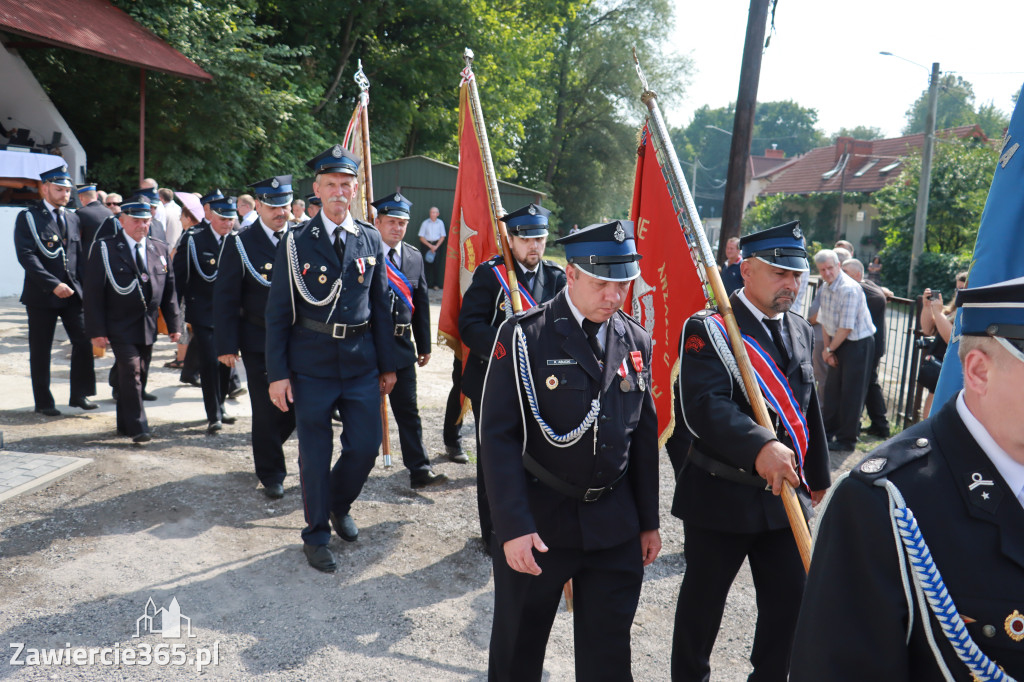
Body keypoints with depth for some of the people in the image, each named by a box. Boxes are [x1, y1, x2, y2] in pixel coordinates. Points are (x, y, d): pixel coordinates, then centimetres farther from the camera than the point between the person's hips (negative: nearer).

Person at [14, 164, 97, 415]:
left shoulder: (72, 218, 13)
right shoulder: (28, 218, -3)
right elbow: (26, 256, -13)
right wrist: (53, 284, -23)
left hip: (73, 292, 4)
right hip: (41, 295, -4)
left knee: (84, 341, -3)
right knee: (40, 351, 5)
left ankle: (79, 394, 10)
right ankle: (43, 402, 16)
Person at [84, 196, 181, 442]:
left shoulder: (161, 249, 8)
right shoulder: (105, 248, -4)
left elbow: (169, 290, 10)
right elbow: (93, 291, -7)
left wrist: (173, 323, 5)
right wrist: (97, 330, -12)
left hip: (148, 327, 5)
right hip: (120, 327, -4)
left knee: (139, 375, 11)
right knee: (131, 373, -11)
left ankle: (126, 424, 26)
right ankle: (137, 427, -4)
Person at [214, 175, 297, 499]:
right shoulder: (240, 244, -3)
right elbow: (226, 298, -4)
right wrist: (227, 344, -10)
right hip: (259, 342, -3)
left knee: (296, 406, 9)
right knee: (267, 410, 2)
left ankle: (267, 449, 38)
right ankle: (271, 474, 20)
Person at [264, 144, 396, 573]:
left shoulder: (371, 240, 5)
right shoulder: (296, 244, -4)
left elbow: (380, 307, 9)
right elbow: (278, 313, -2)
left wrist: (388, 364, 9)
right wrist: (278, 373, -7)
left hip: (361, 365, 3)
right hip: (311, 367, -2)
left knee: (366, 446, 6)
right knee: (315, 456, 7)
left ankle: (339, 505, 36)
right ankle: (317, 535, 26)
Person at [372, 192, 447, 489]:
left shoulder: (414, 256, 8)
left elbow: (421, 303, 12)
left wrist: (424, 345, 11)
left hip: (401, 344, 4)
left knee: (408, 409, 6)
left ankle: (419, 470, 9)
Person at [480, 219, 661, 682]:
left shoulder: (636, 341, 4)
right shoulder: (524, 336, -12)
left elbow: (645, 435, 10)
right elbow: (498, 435, -14)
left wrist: (648, 521, 12)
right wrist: (514, 526, -20)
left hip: (616, 524, 4)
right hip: (537, 521, -3)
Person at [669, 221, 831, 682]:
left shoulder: (800, 330, 10)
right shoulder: (708, 328, -12)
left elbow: (808, 406, 19)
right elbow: (703, 405, -27)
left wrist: (817, 474, 23)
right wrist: (760, 447, -40)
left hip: (785, 492, 6)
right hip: (720, 494, -5)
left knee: (791, 597, 13)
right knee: (704, 598, 12)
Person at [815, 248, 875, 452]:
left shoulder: (849, 289, -22)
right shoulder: (826, 288, 5)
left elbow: (846, 327, -21)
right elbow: (825, 321, 9)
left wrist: (829, 350, -10)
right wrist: (827, 348, 1)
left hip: (858, 344, -8)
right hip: (838, 344, 8)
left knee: (851, 393, -1)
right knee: (832, 389, 14)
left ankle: (847, 440, 9)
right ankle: (828, 432, 28)